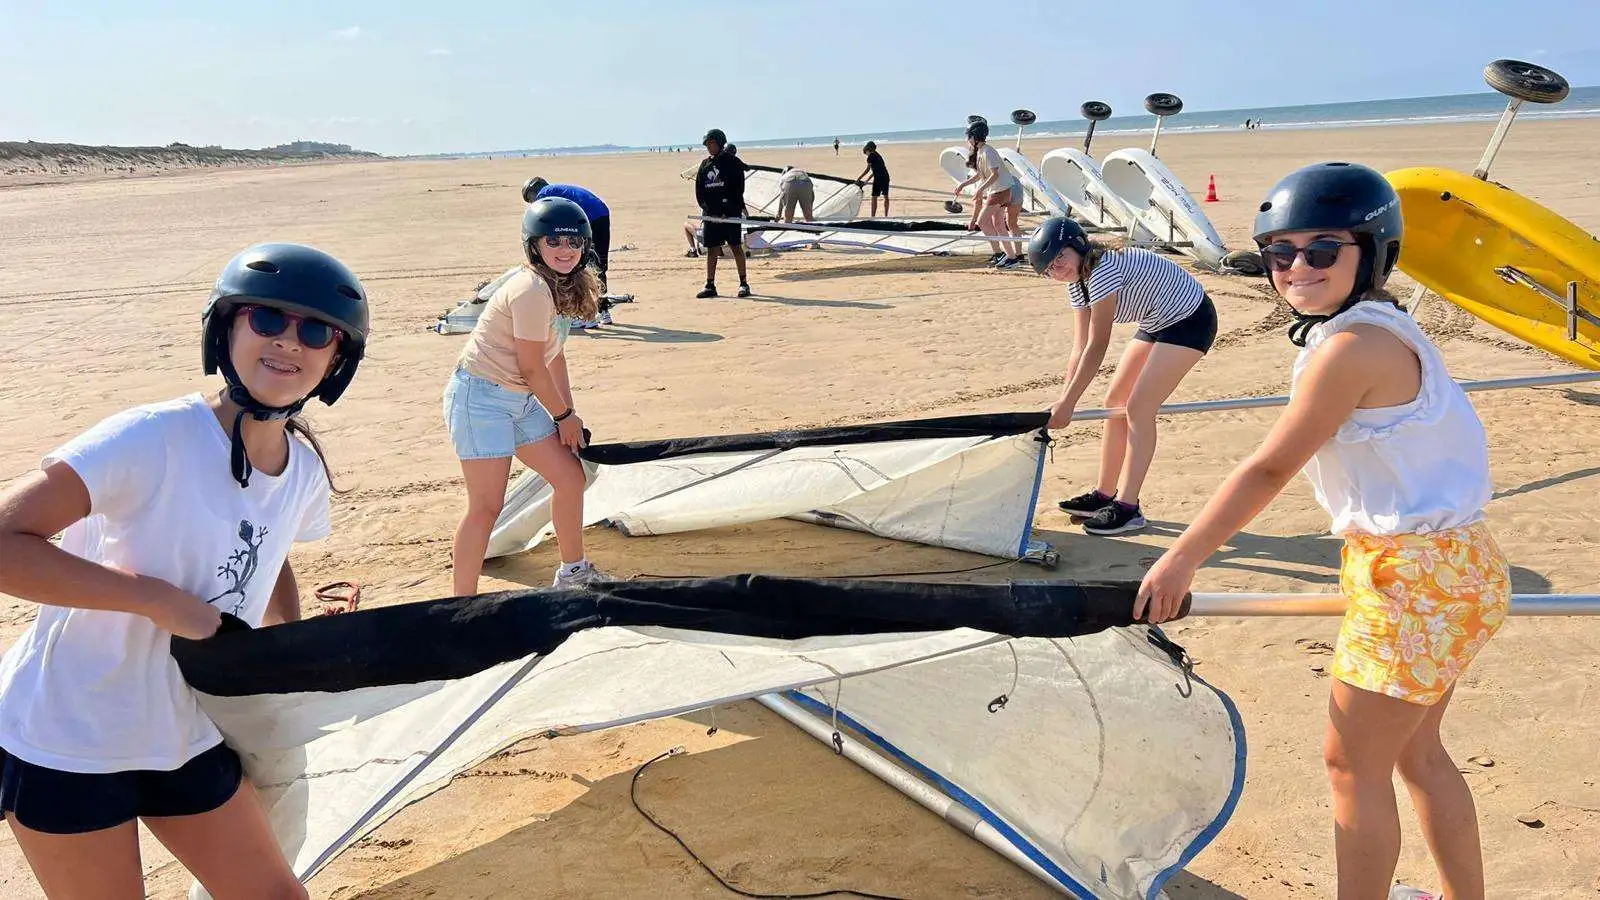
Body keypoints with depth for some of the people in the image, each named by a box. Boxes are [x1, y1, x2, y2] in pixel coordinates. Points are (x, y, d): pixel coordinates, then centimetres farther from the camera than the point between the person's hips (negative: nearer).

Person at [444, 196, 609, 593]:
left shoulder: (566, 286, 8)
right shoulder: (533, 289, -22)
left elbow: (555, 356, 11)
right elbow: (532, 368, -18)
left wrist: (569, 415, 6)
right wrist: (564, 416, -5)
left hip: (521, 399, 10)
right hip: (481, 397, -10)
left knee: (570, 477, 12)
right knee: (487, 506, -10)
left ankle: (573, 572, 30)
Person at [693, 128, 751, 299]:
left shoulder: (732, 162, -1)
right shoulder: (705, 165, 14)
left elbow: (738, 188, -7)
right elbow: (699, 190, 12)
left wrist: (728, 210, -14)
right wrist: (707, 208, -3)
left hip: (730, 212, -5)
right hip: (710, 213, 5)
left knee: (736, 247, -3)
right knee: (711, 249, 4)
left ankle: (744, 283, 3)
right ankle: (710, 286, 7)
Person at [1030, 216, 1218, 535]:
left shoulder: (1103, 269, -29)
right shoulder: (1078, 283, 0)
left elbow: (1097, 347, -29)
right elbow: (1079, 350, -2)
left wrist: (1068, 403, -28)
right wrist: (1063, 402, -9)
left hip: (1190, 318, -10)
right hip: (1156, 324, 10)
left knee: (1138, 407, -15)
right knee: (1114, 402, 6)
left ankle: (1127, 507, -11)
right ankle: (1105, 494, 15)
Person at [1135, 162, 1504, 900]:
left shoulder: (1352, 345, -20)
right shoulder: (1377, 329, 9)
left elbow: (1270, 468, -18)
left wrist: (1182, 559, -11)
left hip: (1419, 576, -10)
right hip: (1445, 562, 10)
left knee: (1352, 760, 3)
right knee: (1414, 751, 22)